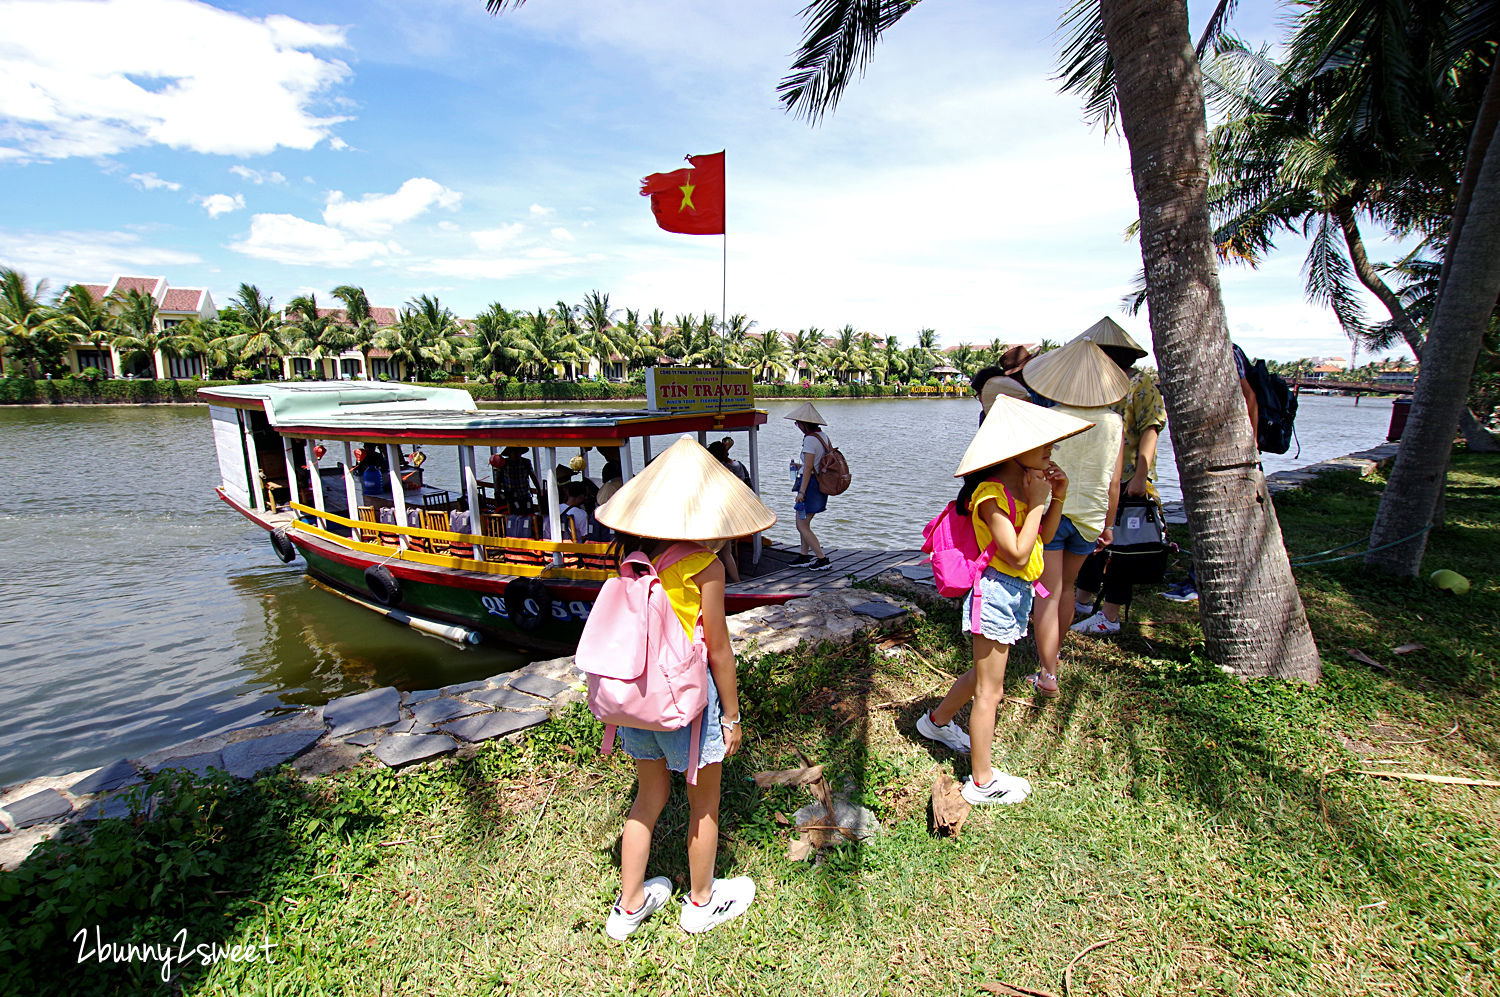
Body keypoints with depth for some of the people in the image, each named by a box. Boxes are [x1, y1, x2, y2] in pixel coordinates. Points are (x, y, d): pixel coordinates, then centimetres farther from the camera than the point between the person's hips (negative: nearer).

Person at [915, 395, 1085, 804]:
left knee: (985, 674, 26)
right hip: (997, 592, -10)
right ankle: (982, 781, 16)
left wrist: (1057, 498, 3)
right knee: (989, 691, 2)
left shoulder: (1024, 484, 7)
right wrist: (1036, 503, -20)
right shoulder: (991, 494, -22)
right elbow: (1018, 555, -26)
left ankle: (937, 721, 48)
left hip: (1016, 593, 10)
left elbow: (1043, 537, 17)